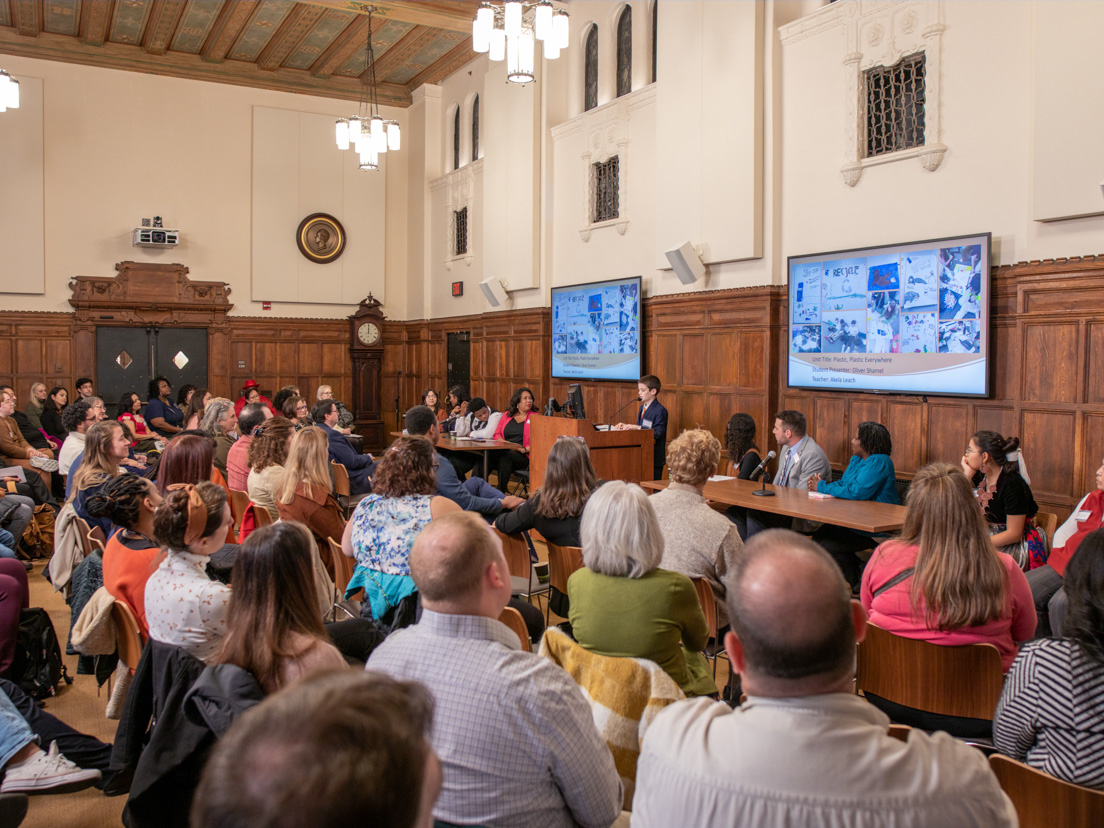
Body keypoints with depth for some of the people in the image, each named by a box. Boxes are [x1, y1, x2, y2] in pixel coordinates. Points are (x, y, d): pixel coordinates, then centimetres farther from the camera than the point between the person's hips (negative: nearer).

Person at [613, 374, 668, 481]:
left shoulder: (660, 410, -14)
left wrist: (638, 428, -28)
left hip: (655, 458, -8)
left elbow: (657, 434, -21)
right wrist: (627, 426, 1)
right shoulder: (642, 408, 15)